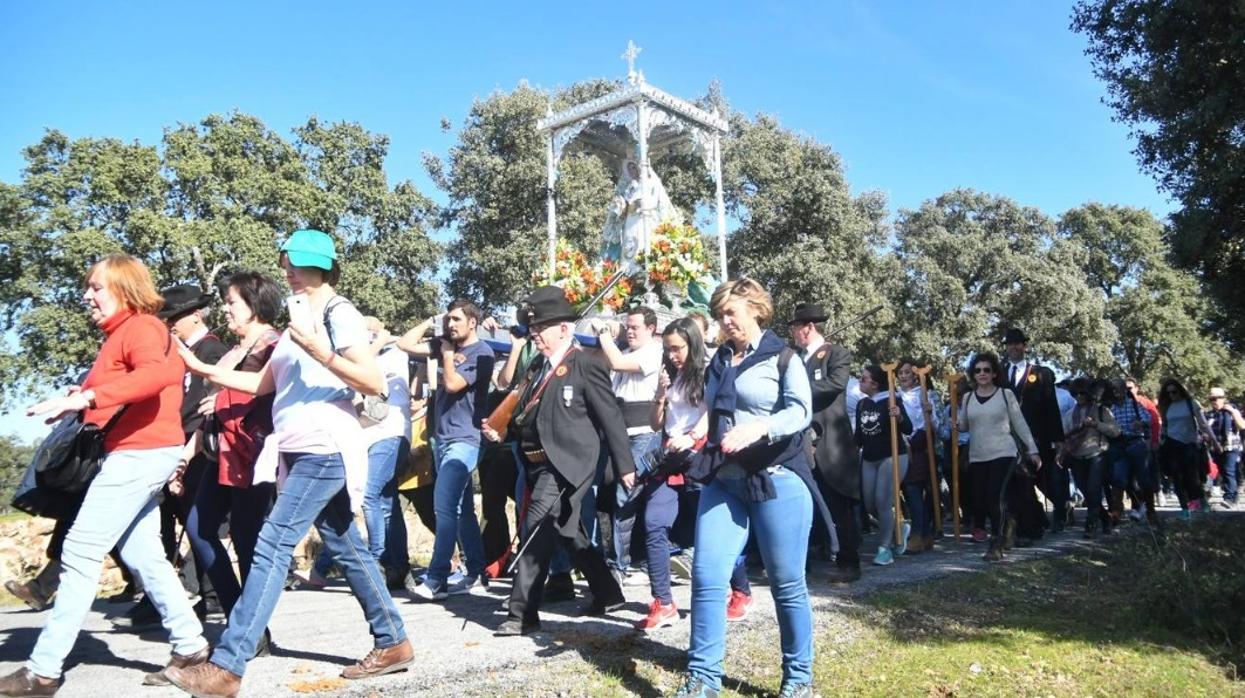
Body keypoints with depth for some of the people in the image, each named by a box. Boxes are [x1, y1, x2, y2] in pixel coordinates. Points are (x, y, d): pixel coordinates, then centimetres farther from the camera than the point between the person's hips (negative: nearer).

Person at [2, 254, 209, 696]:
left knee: (80, 552, -8)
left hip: (140, 451, -10)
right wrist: (84, 401, 4)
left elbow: (157, 374, -31)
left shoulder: (140, 326, -10)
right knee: (142, 555, 12)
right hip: (137, 452, 10)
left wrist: (87, 397, -37)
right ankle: (190, 646, 18)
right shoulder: (122, 333, 20)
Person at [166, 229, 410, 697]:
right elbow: (264, 384, 19)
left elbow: (375, 384, -16)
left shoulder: (339, 314, -7)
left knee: (271, 547, -12)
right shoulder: (296, 317, 19)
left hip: (326, 449, -9)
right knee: (346, 548, 11)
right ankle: (393, 643, 20)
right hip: (303, 451, 9)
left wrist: (321, 354, -24)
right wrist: (203, 369, 13)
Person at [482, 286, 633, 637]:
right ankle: (607, 594, 32)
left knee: (536, 531, -13)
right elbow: (525, 414, 22)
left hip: (566, 464, -9)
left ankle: (523, 613, -6)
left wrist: (625, 466, -10)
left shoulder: (585, 364, -9)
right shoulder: (538, 366, 14)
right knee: (570, 534, 17)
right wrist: (501, 429, 4)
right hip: (539, 464, 9)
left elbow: (611, 417, -10)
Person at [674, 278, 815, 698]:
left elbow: (801, 411, -15)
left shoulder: (782, 357, 0)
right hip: (723, 482, 5)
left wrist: (759, 428, -31)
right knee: (707, 577, -3)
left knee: (787, 583, 3)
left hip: (777, 480, -5)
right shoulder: (718, 363, 17)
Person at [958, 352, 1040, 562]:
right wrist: (957, 425, -8)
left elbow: (1019, 423, 2)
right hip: (977, 457, 3)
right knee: (978, 498, -1)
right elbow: (965, 425, 15)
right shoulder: (967, 398, 8)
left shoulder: (1006, 394, 0)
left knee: (995, 496, -12)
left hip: (1003, 453, -3)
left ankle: (996, 544, -5)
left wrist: (1032, 449, 1)